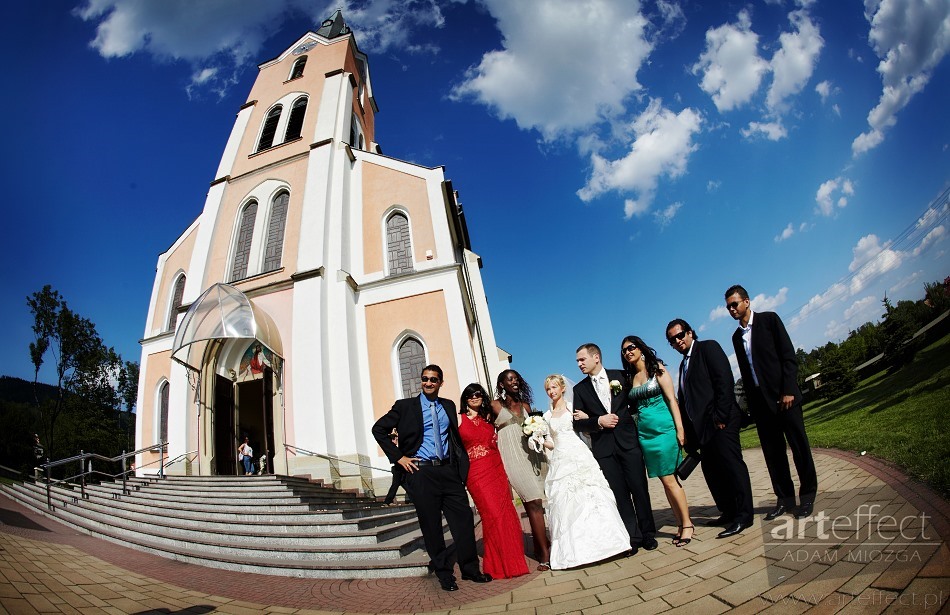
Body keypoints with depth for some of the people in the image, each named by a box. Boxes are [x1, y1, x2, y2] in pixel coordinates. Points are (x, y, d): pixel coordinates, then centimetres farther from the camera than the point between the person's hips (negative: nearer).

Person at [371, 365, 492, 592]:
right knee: (431, 526, 5)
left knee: (464, 520, 2)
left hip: (449, 470, 3)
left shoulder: (449, 405, 13)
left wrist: (462, 463, 9)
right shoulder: (405, 406, 1)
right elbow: (379, 429, 2)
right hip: (421, 472, -3)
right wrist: (398, 457, -4)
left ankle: (470, 569, 19)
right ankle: (444, 574, 20)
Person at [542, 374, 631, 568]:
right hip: (560, 463, 3)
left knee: (590, 497, -7)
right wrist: (539, 441, -3)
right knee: (566, 504, -1)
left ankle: (601, 542, 3)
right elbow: (549, 443, 14)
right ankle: (575, 550, 8)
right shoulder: (547, 416, 15)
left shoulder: (574, 406, 7)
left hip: (580, 458, -3)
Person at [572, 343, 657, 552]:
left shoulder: (620, 376, 5)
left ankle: (648, 533, 16)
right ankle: (633, 537, 12)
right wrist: (598, 421, -15)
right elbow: (577, 424, 4)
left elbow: (634, 402, 2)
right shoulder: (580, 389, 7)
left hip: (628, 441, -1)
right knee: (620, 494, 3)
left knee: (639, 489, 2)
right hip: (604, 447, 1)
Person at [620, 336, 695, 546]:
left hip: (663, 429, -5)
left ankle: (687, 524, 8)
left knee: (669, 480, -5)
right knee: (666, 481, 8)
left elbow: (671, 399, -7)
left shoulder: (657, 369, -2)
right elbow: (633, 407, 12)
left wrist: (679, 428, -14)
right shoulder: (630, 377, 12)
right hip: (644, 433, 5)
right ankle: (681, 525, 16)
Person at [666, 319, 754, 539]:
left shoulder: (708, 347, -2)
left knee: (731, 463, -5)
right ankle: (729, 512, 22)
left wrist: (720, 415, -18)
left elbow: (725, 380, -13)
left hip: (720, 420, -9)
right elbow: (684, 399, 19)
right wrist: (687, 429, 10)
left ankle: (743, 516, 3)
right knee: (711, 469, 11)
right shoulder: (684, 364, 20)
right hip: (703, 424, 9)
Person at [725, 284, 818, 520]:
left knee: (798, 444, 2)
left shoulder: (769, 319, -1)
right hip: (760, 401, 5)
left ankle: (807, 495, 16)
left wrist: (788, 390, -14)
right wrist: (751, 403, 9)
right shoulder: (737, 336, 13)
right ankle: (785, 498, 15)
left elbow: (789, 355, -7)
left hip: (784, 395, -5)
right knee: (773, 451, 6)